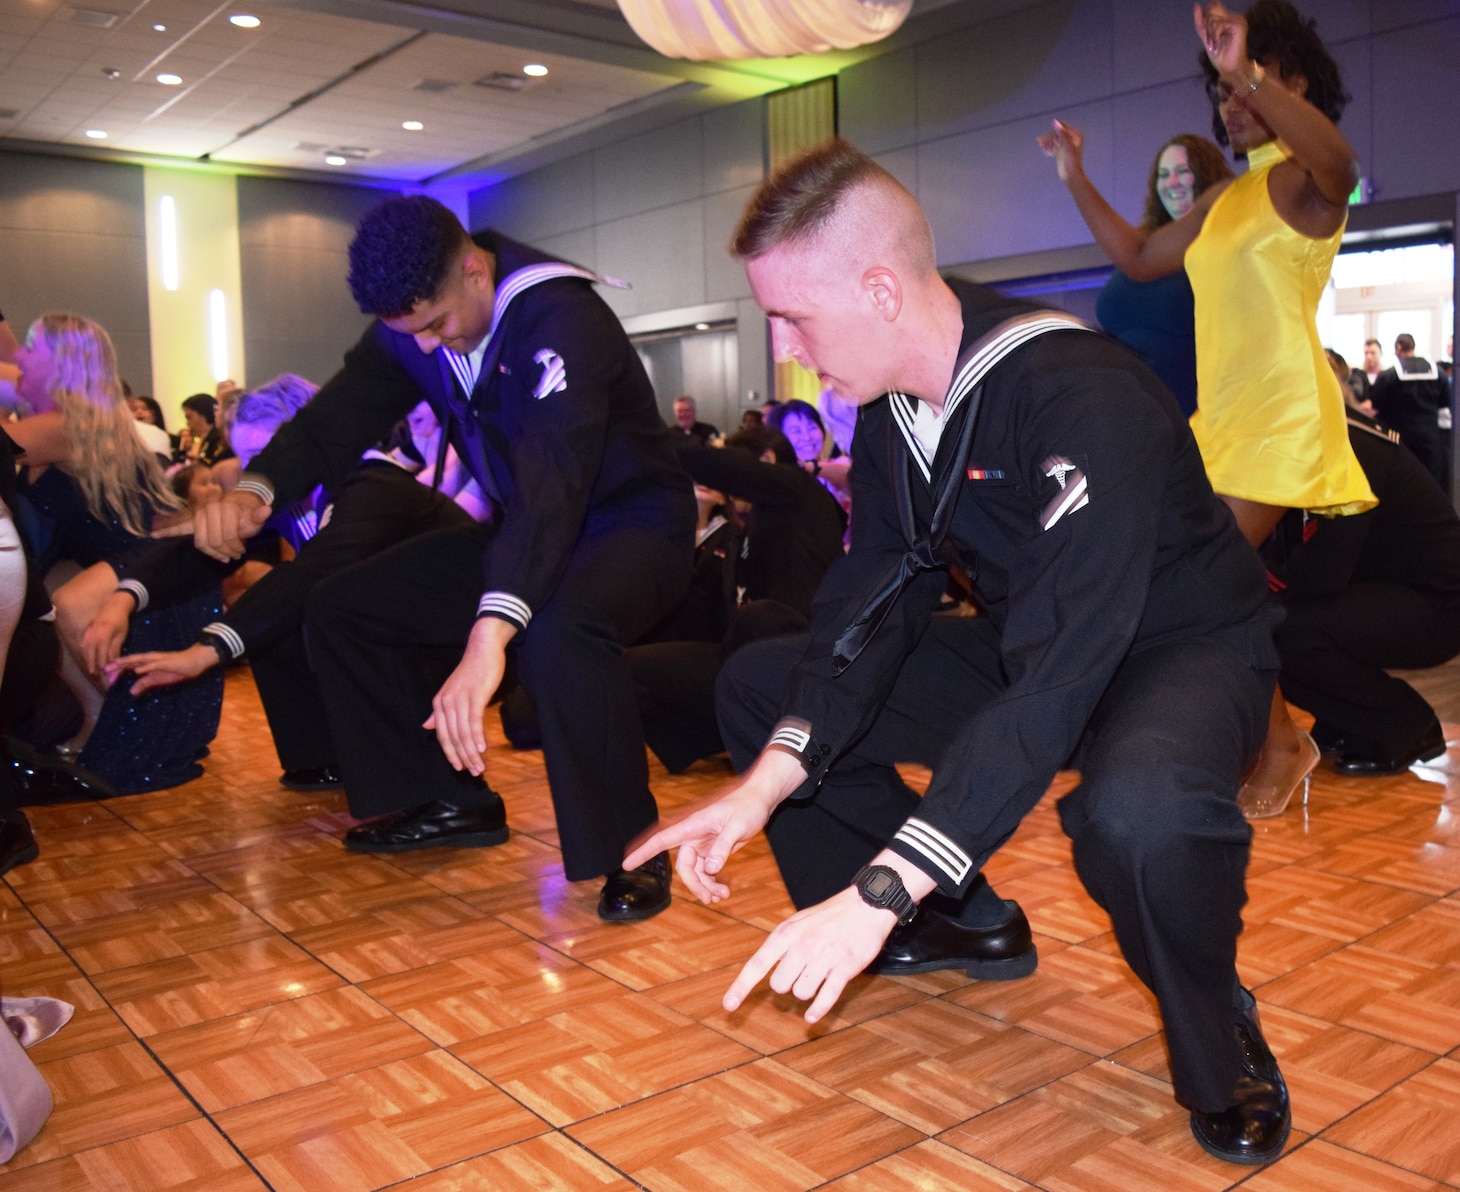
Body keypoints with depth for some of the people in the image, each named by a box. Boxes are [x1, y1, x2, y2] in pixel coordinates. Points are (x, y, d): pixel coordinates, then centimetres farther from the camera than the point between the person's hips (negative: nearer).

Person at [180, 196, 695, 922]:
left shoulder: (559, 319, -28)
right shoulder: (411, 325, -4)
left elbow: (553, 481, -42)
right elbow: (336, 419, -6)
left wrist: (488, 639, -54)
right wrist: (255, 490, -30)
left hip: (631, 525, -7)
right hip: (521, 531, 8)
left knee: (556, 632, -41)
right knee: (341, 608, 1)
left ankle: (628, 845, -17)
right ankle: (451, 804, 13)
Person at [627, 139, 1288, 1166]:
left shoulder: (1082, 397, -32)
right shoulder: (891, 405, -6)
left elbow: (1061, 679, -38)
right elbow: (875, 602, -7)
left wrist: (877, 894, -42)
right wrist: (767, 785, -21)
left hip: (1181, 648, -7)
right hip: (1025, 645, 7)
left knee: (1139, 810, -43)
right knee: (757, 684, 1)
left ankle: (1221, 1040, -8)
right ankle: (951, 923, 12)